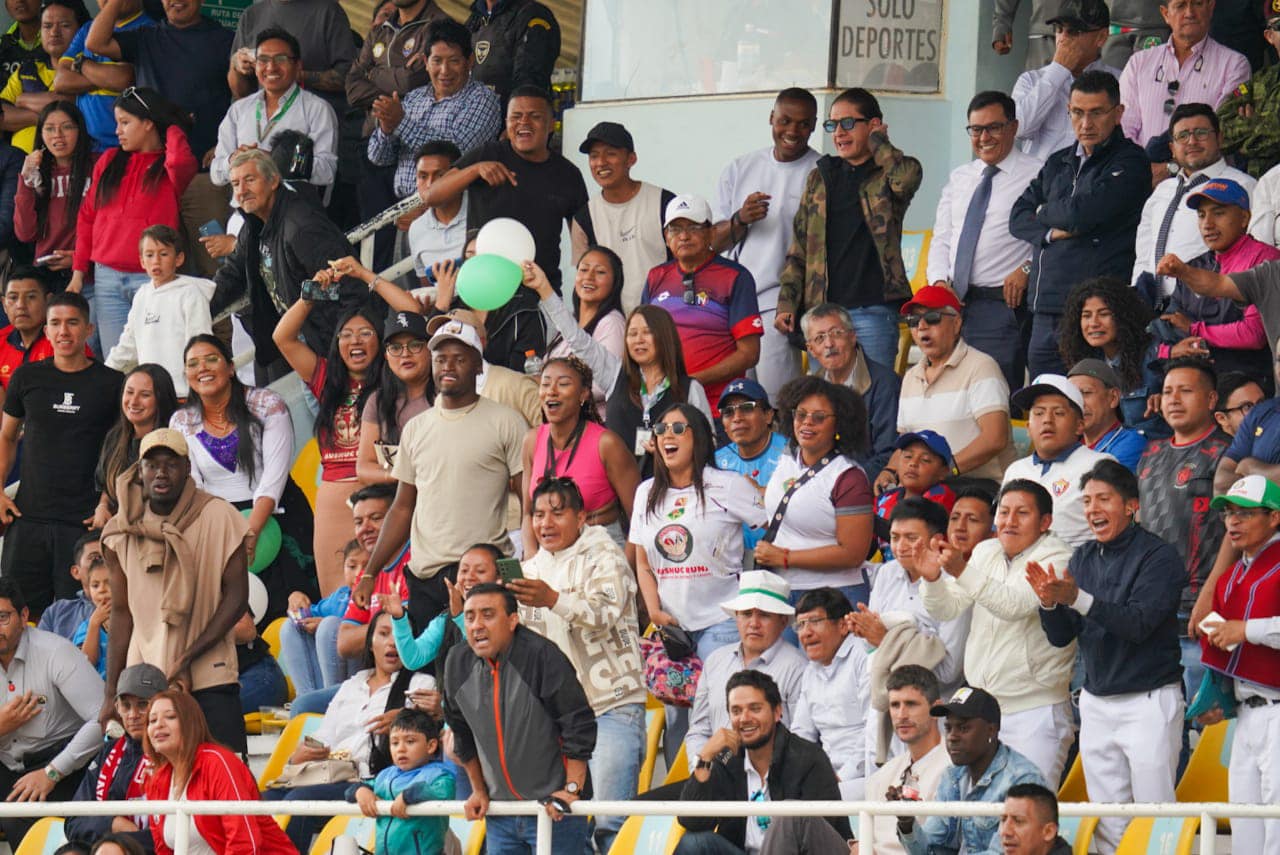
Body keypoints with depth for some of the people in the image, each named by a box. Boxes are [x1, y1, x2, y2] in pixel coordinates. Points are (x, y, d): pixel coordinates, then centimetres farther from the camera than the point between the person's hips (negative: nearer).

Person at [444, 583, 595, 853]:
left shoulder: (541, 656, -16)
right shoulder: (458, 663, 2)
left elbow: (579, 725, -13)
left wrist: (572, 789, -16)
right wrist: (478, 791, 18)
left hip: (554, 808, -6)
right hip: (499, 813, 6)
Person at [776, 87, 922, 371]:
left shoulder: (887, 176, 4)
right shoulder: (819, 178, 16)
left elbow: (907, 176, -22)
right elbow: (798, 248, 15)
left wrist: (877, 142, -3)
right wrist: (787, 303, 5)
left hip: (872, 310, -4)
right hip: (821, 310, 4)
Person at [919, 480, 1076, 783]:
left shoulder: (1056, 559, -9)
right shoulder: (986, 553, 12)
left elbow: (1016, 605, -26)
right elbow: (947, 609, 9)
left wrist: (962, 572, -37)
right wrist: (932, 579, -12)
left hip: (1035, 712, -6)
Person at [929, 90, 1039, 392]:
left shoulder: (1036, 176, 0)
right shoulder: (958, 178, 20)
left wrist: (1028, 268, -18)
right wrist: (940, 280, 3)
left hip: (1001, 305, -6)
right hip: (952, 304, 6)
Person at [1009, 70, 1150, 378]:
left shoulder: (1129, 162, -3)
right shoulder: (1058, 163, 21)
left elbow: (1082, 213, -14)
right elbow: (1018, 217, 15)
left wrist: (1043, 212, 7)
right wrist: (1050, 232, -6)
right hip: (1046, 312, 7)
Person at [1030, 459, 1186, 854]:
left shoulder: (1159, 558, -9)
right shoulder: (1083, 559, 11)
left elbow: (1137, 624, -21)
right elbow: (1061, 637, 8)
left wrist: (1077, 598, -29)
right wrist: (1049, 602, -12)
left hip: (1148, 701, -6)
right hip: (1097, 701, 6)